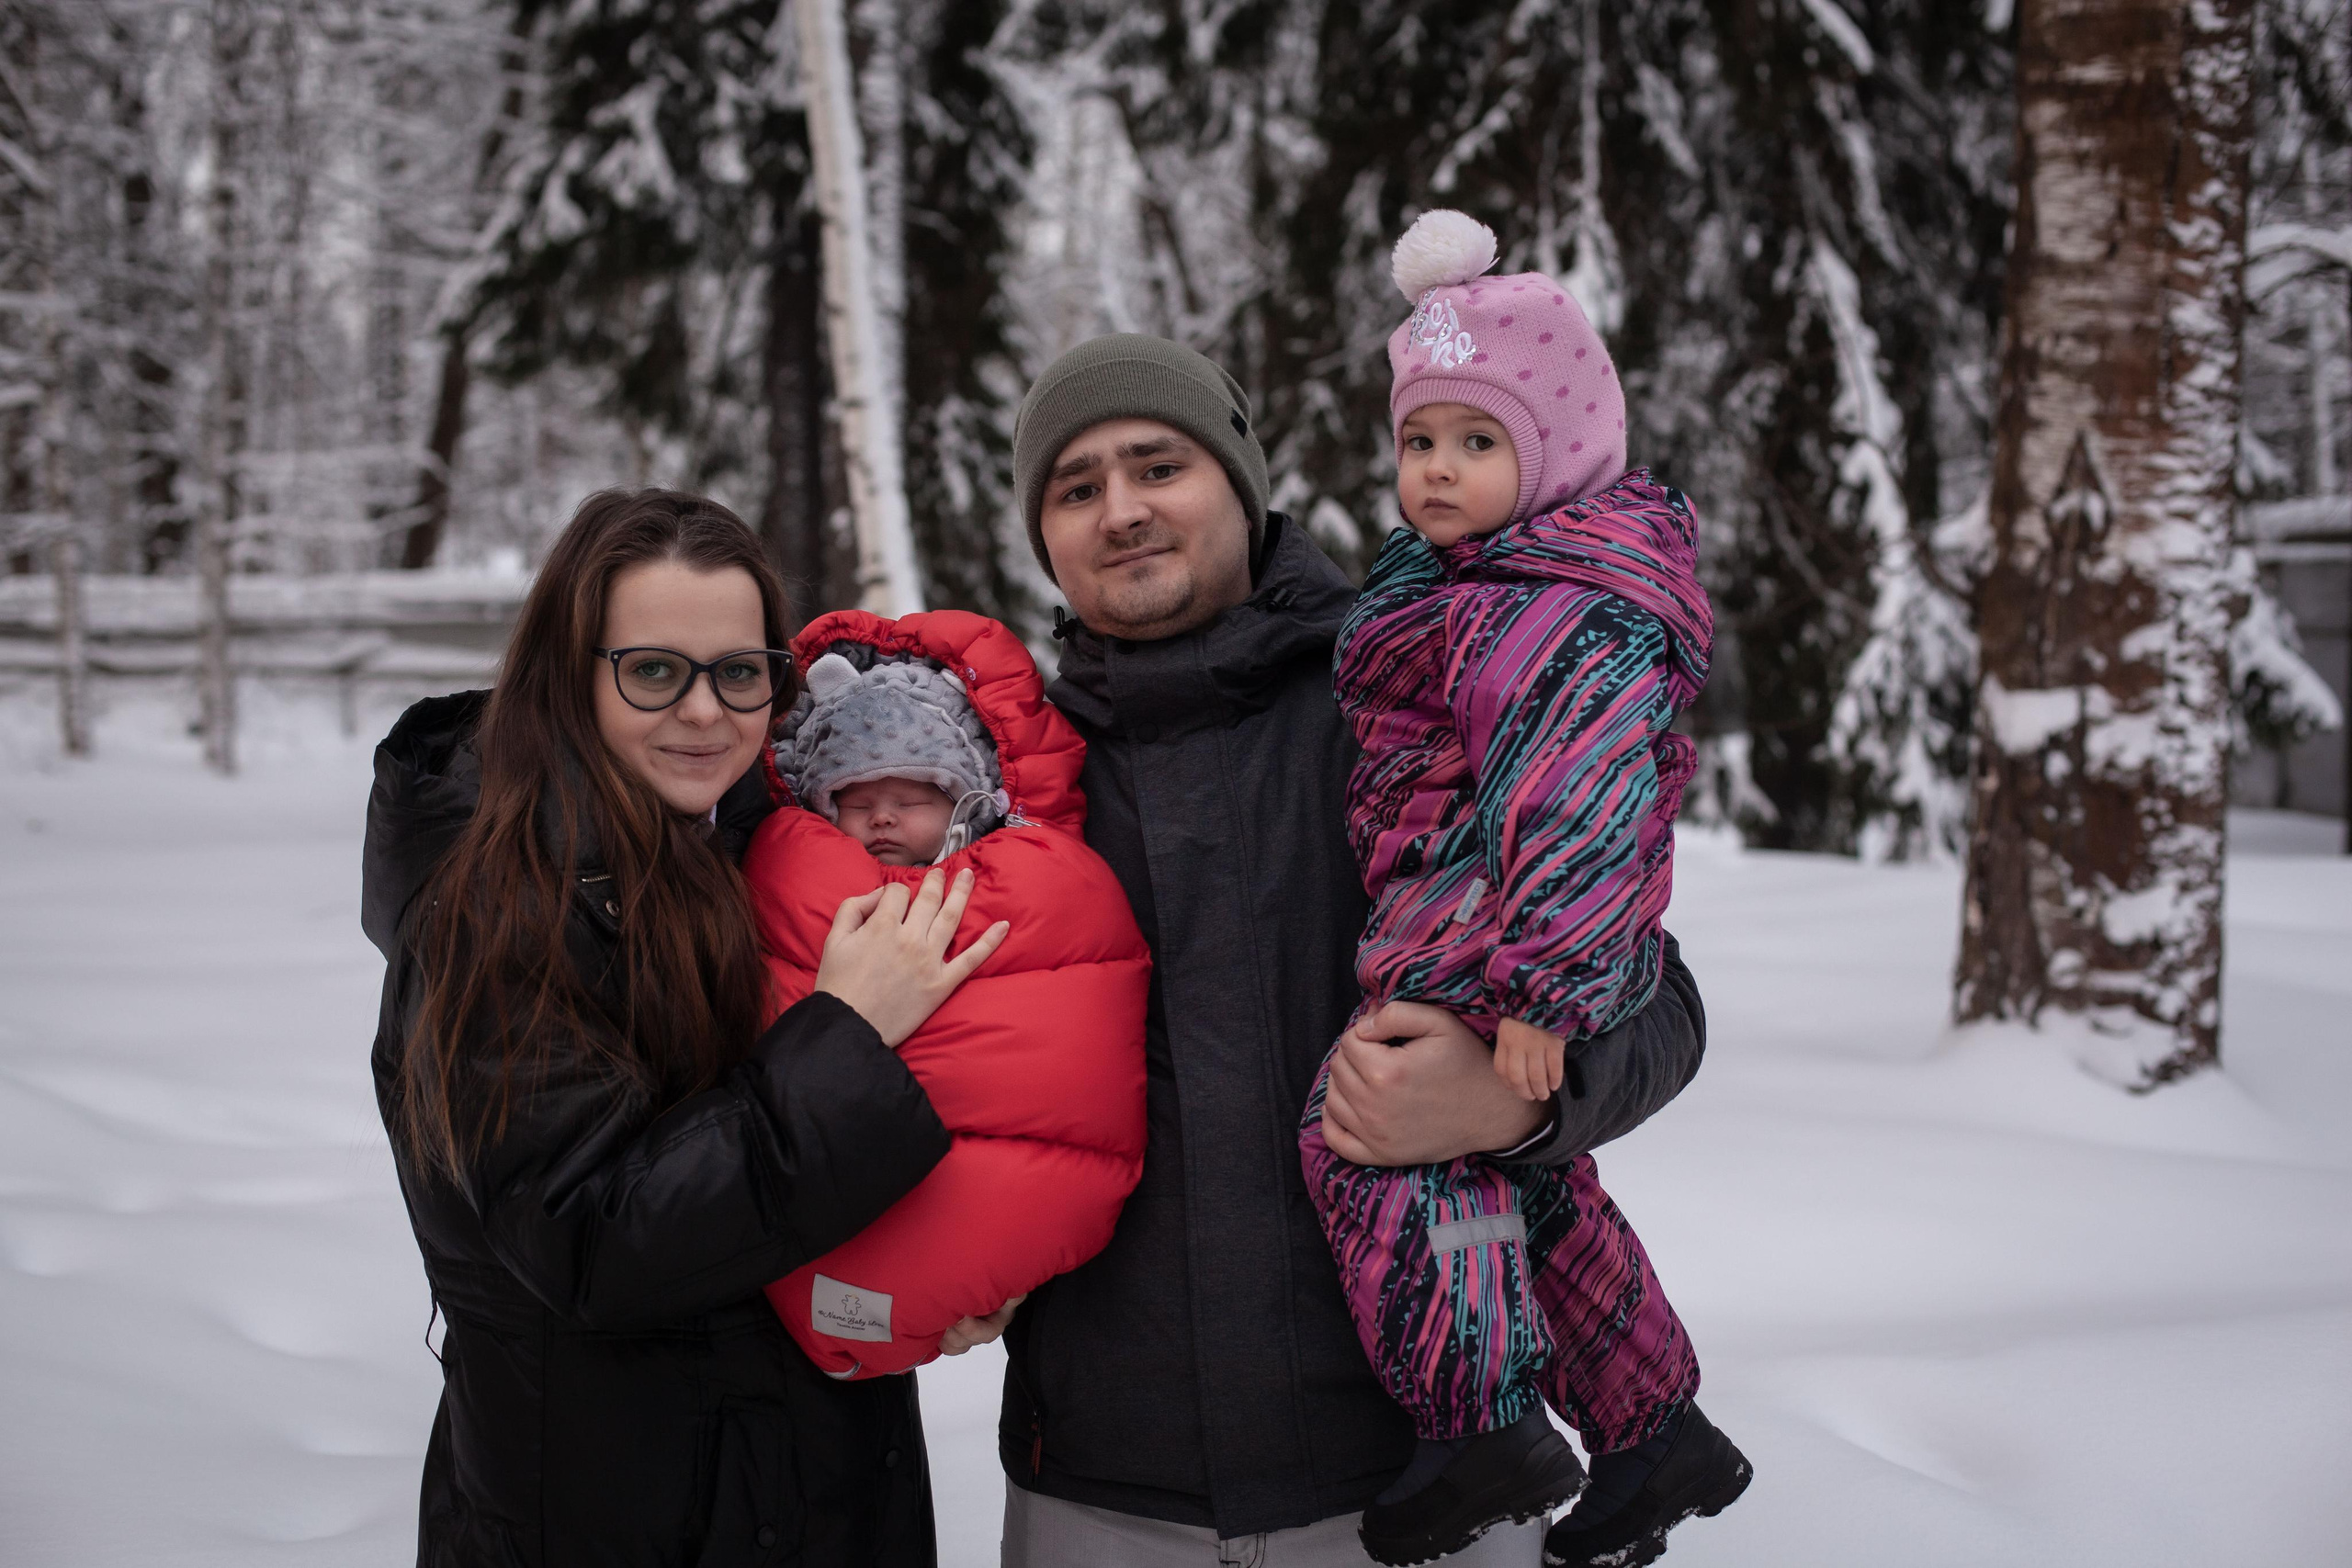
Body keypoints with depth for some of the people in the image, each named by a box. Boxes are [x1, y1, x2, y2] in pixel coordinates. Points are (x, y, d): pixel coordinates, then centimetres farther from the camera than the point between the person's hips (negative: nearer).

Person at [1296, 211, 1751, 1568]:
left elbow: (1583, 789, -28)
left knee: (1370, 1124, -18)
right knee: (1534, 1178, 20)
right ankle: (1656, 1436, 32)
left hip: (1501, 947, -11)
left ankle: (1487, 1429, -12)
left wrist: (1540, 987, -33)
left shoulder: (1554, 612, -18)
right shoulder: (1485, 577, 17)